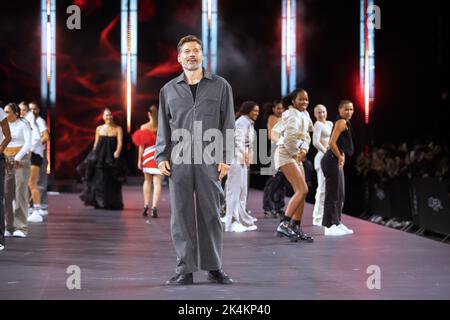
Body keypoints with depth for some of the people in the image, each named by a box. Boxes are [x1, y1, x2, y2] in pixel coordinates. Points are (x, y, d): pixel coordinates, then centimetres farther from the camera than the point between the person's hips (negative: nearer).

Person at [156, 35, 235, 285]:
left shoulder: (220, 86, 8)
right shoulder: (169, 89, 13)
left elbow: (228, 125, 6)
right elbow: (163, 127, 14)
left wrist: (225, 158, -2)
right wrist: (161, 157, 3)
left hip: (210, 161, -1)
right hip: (178, 161, 1)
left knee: (210, 213, 2)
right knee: (181, 215, 1)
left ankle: (214, 267, 12)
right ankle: (185, 269, 5)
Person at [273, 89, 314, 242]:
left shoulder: (305, 114, 13)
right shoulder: (293, 115, -16)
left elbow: (306, 135, 22)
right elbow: (290, 138, -28)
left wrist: (304, 150, 4)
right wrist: (295, 153, -12)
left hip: (296, 156, 10)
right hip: (286, 154, -10)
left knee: (302, 192, 8)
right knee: (302, 190, -17)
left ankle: (296, 227, 14)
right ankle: (284, 224, -18)